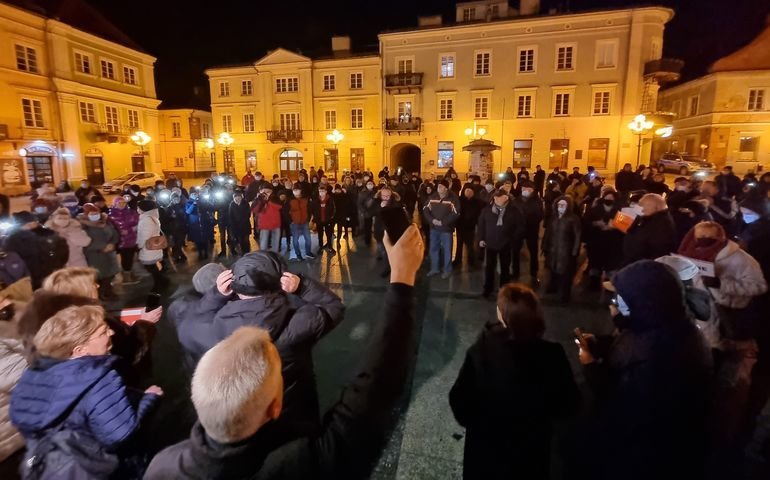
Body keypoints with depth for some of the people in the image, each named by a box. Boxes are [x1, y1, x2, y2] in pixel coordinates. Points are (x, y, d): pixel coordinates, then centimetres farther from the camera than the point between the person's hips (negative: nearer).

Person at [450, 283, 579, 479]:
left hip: (486, 452, -1)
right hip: (532, 455, 2)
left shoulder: (482, 350, -29)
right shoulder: (552, 355, -24)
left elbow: (459, 400, -18)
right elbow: (569, 405, -9)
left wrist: (475, 423, 2)